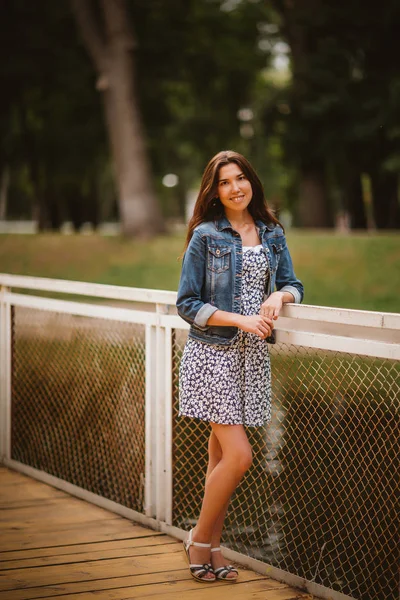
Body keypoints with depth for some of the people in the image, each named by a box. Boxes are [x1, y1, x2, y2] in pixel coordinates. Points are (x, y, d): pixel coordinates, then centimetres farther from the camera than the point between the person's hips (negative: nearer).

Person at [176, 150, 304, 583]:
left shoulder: (272, 234, 11)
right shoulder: (206, 236, -4)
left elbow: (293, 285, 16)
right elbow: (187, 304, -5)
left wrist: (279, 296, -8)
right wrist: (241, 320, -15)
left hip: (253, 356, 5)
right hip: (213, 354, -5)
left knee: (221, 455, 10)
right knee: (238, 455, -12)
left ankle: (211, 548, 19)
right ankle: (199, 539, 7)